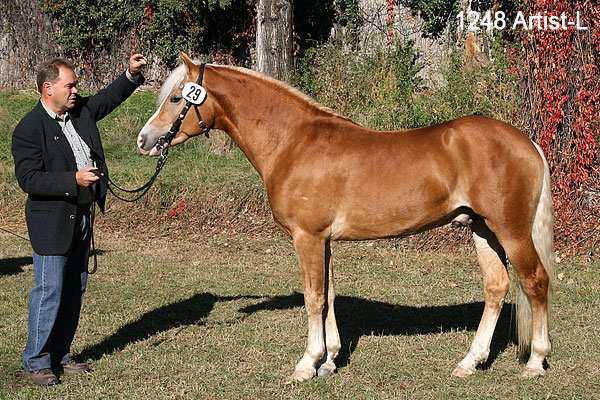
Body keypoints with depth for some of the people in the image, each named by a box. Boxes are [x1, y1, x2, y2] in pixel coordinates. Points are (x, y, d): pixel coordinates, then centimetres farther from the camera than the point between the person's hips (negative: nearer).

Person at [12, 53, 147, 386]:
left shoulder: (81, 110, 6)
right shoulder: (28, 129, -16)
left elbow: (110, 97, 21)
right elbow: (28, 179, -21)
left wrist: (132, 74, 4)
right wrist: (74, 180, -28)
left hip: (81, 218, 8)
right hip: (52, 221, -8)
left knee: (74, 290, 13)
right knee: (49, 291, -5)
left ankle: (60, 355, 23)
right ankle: (36, 362, 6)